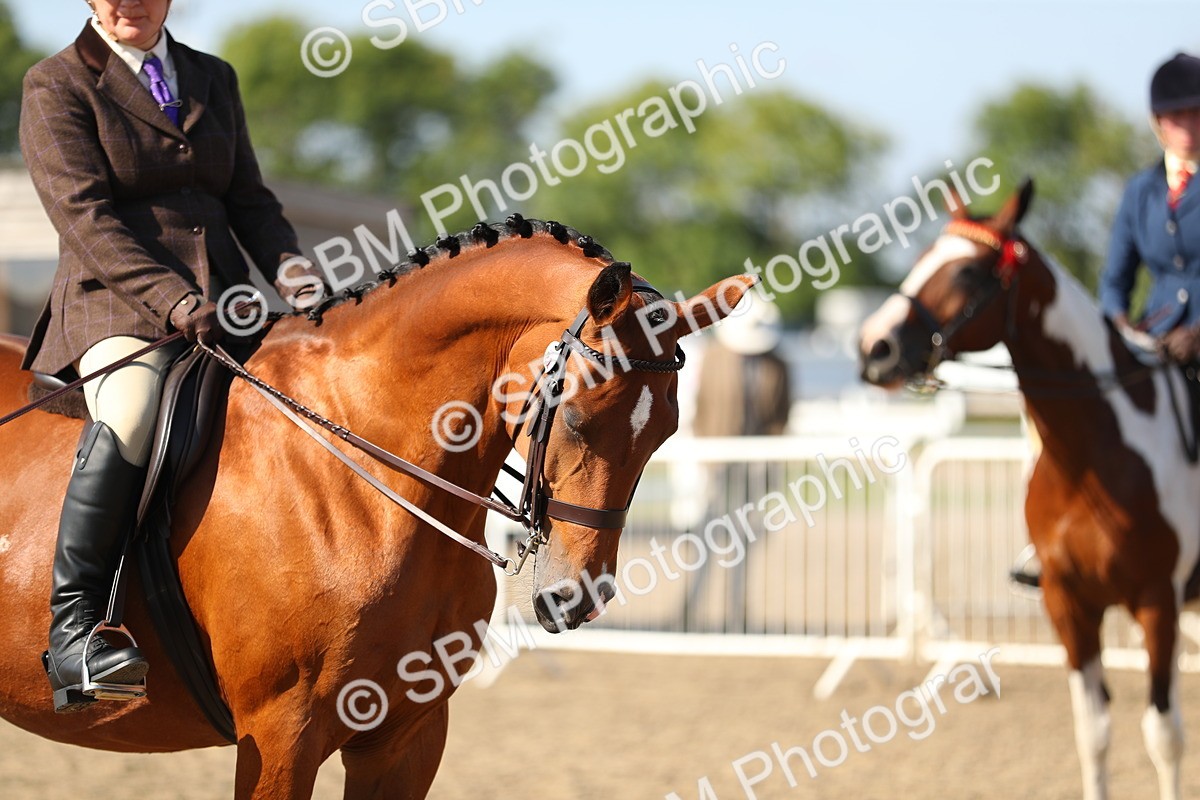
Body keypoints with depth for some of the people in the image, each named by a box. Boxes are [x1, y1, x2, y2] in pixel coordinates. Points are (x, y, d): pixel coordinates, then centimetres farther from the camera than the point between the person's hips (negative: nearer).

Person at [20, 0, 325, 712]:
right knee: (130, 413, -35)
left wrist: (292, 271, -2)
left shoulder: (214, 79, 20)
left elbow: (249, 200, 19)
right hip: (116, 305, -6)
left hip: (222, 303, 6)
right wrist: (171, 298, -20)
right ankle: (71, 628, -34)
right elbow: (83, 214, -8)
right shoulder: (57, 85, 3)